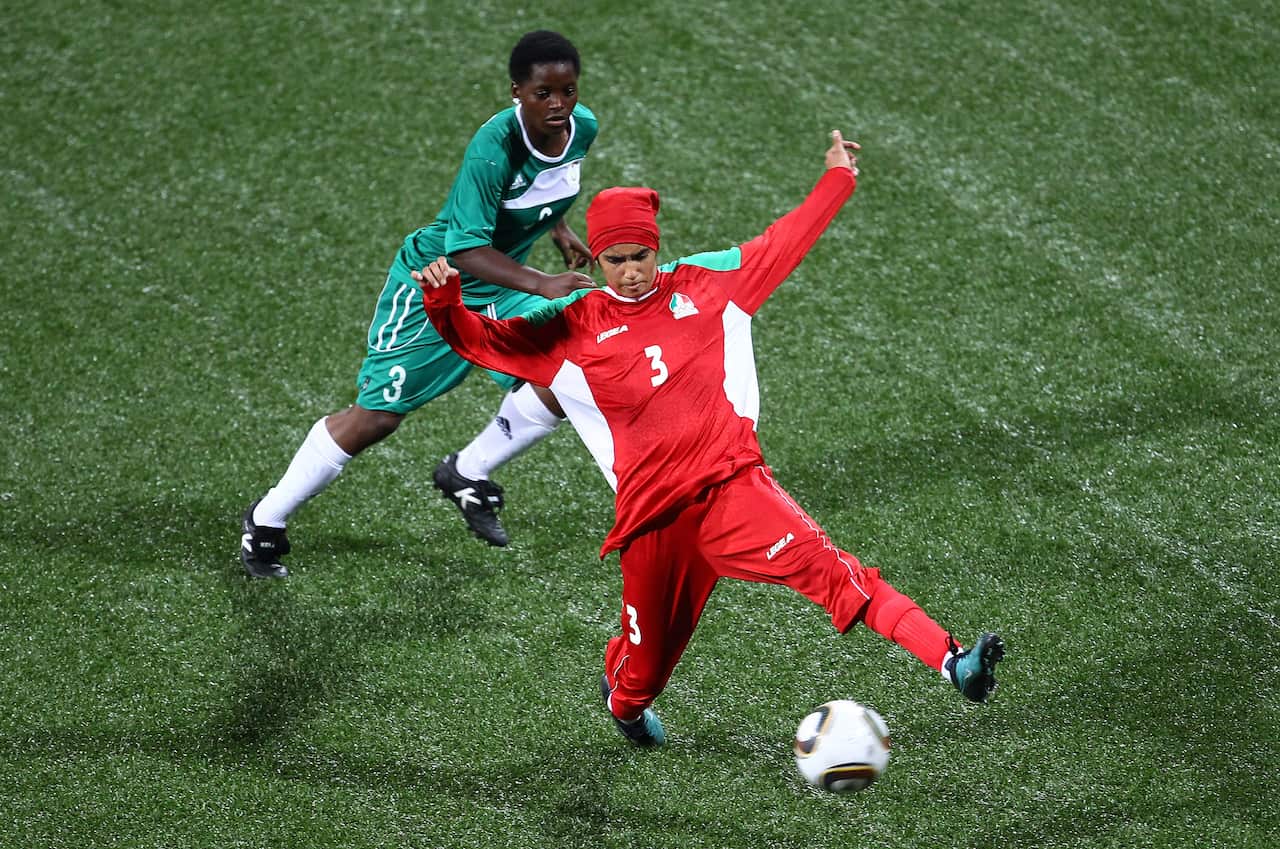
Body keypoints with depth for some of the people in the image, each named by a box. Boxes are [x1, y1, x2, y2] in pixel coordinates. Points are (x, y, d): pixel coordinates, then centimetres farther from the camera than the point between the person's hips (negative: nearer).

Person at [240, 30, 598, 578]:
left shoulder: (582, 128, -9)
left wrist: (558, 230, 15)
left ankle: (468, 474, 3)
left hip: (501, 285, 6)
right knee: (376, 415, -4)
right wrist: (543, 285, -45)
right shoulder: (494, 145, -32)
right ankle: (265, 522, 15)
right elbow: (467, 249, -36)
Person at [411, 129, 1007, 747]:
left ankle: (949, 660, -34)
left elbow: (781, 245, 19)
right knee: (647, 657, 10)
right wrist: (442, 302, -16)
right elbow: (482, 341, 3)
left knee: (820, 563, -23)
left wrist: (838, 178, 20)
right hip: (651, 511, 0)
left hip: (732, 483, 0)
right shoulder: (572, 329, 7)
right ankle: (625, 701, 48)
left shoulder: (702, 284, 11)